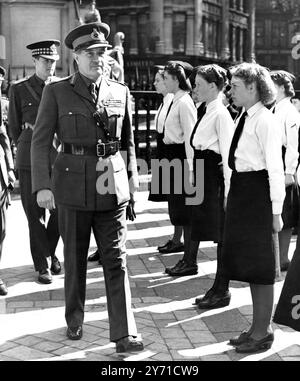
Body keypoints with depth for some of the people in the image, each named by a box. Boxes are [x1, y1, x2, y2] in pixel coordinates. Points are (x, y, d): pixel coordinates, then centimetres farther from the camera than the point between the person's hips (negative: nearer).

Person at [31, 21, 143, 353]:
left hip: (112, 185, 2)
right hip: (73, 185, -1)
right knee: (75, 259, 10)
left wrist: (131, 177, 15)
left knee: (116, 260, -1)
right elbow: (41, 141, -3)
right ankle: (74, 321, 30)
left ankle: (123, 334, 2)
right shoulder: (57, 92, -1)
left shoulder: (120, 92, 7)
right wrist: (42, 186, -12)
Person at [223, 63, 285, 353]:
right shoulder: (244, 117, 10)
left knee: (260, 265, 3)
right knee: (245, 261, 16)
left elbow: (275, 168, -16)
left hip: (257, 193, -9)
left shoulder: (265, 121, -15)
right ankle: (257, 327, 30)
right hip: (241, 190, 9)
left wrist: (276, 211, -16)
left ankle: (262, 332, 17)